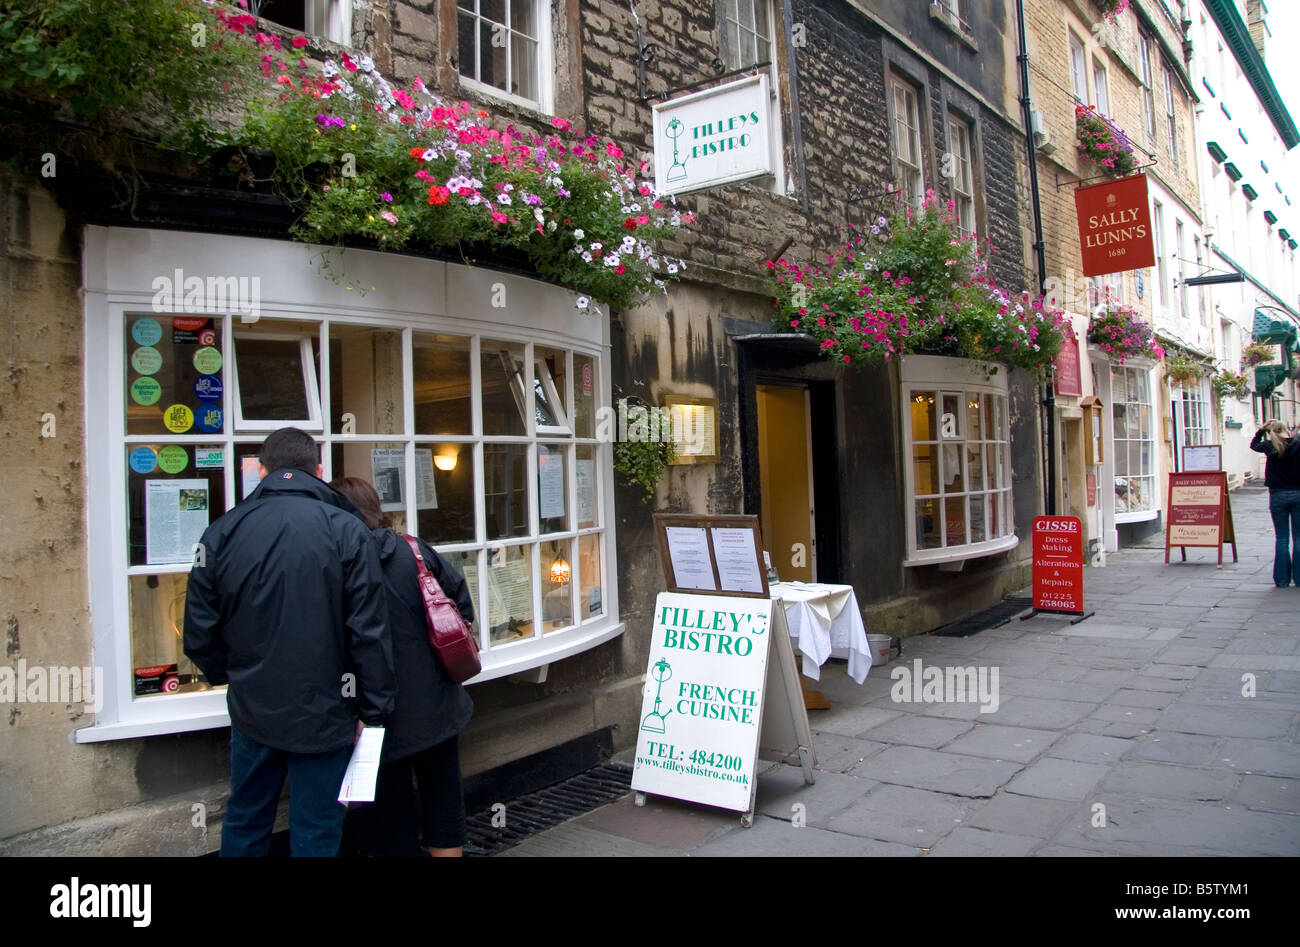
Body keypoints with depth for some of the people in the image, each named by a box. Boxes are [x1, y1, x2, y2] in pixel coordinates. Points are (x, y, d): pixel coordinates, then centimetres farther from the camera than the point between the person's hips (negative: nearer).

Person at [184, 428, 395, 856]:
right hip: (325, 715, -3)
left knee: (244, 824, 22)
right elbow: (370, 632, -14)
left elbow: (200, 633, 2)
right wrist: (374, 710, -4)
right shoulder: (345, 529, -12)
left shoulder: (222, 532, -3)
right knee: (316, 835, 10)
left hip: (252, 711, 3)